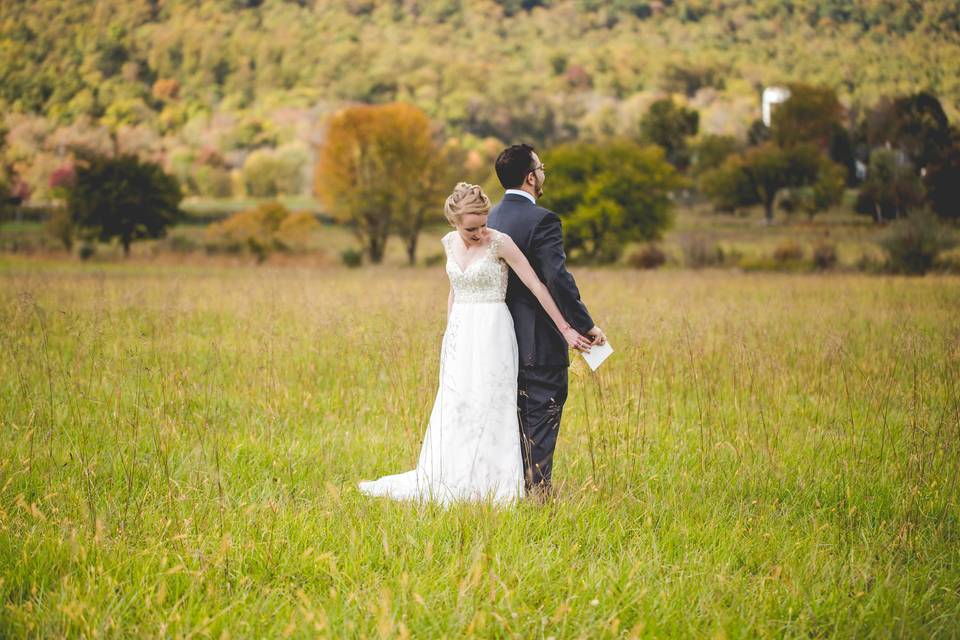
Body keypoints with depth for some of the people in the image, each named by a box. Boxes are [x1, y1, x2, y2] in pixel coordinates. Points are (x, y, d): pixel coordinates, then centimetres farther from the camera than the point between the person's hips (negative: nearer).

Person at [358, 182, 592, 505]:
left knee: (489, 412, -4)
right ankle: (449, 487, 16)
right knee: (452, 414, 8)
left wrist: (565, 329, -13)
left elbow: (536, 286, -12)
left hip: (492, 334, -6)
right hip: (459, 335, 6)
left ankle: (494, 490, 3)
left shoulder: (500, 242, -12)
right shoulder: (449, 243, 6)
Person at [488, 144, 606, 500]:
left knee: (518, 419, 17)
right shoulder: (542, 220, -16)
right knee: (542, 419, -2)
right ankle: (538, 492, -2)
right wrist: (586, 326, -19)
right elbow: (558, 279, -24)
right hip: (539, 341, -8)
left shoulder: (492, 217, 8)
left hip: (505, 337, 8)